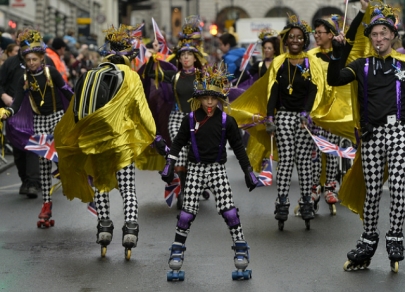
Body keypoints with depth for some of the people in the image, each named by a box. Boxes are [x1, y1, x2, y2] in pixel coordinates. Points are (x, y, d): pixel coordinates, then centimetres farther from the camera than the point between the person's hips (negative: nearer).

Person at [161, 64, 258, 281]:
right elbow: (178, 142, 8)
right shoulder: (190, 119, -1)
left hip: (217, 169, 0)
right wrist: (169, 164, 0)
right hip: (195, 169, 0)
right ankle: (177, 251, 11)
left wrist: (248, 171, 6)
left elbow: (238, 147, 5)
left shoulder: (226, 121, -2)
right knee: (187, 213, -3)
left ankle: (241, 250, 3)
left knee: (229, 211, -9)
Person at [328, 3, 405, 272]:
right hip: (371, 133, 1)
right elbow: (334, 80, -3)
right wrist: (337, 54, -13)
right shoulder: (363, 64, 10)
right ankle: (368, 242, 16)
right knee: (373, 190, 5)